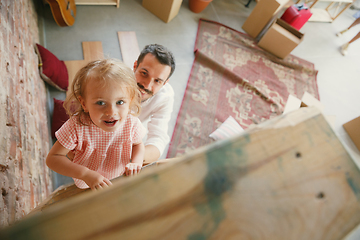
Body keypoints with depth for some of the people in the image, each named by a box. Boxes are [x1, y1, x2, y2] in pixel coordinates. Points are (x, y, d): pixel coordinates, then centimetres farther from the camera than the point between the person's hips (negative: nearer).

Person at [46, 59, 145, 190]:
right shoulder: (77, 127, -29)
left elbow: (138, 144, 0)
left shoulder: (132, 123, -22)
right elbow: (53, 158, -19)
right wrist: (85, 174, -32)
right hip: (87, 188, -1)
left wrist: (136, 163, -21)